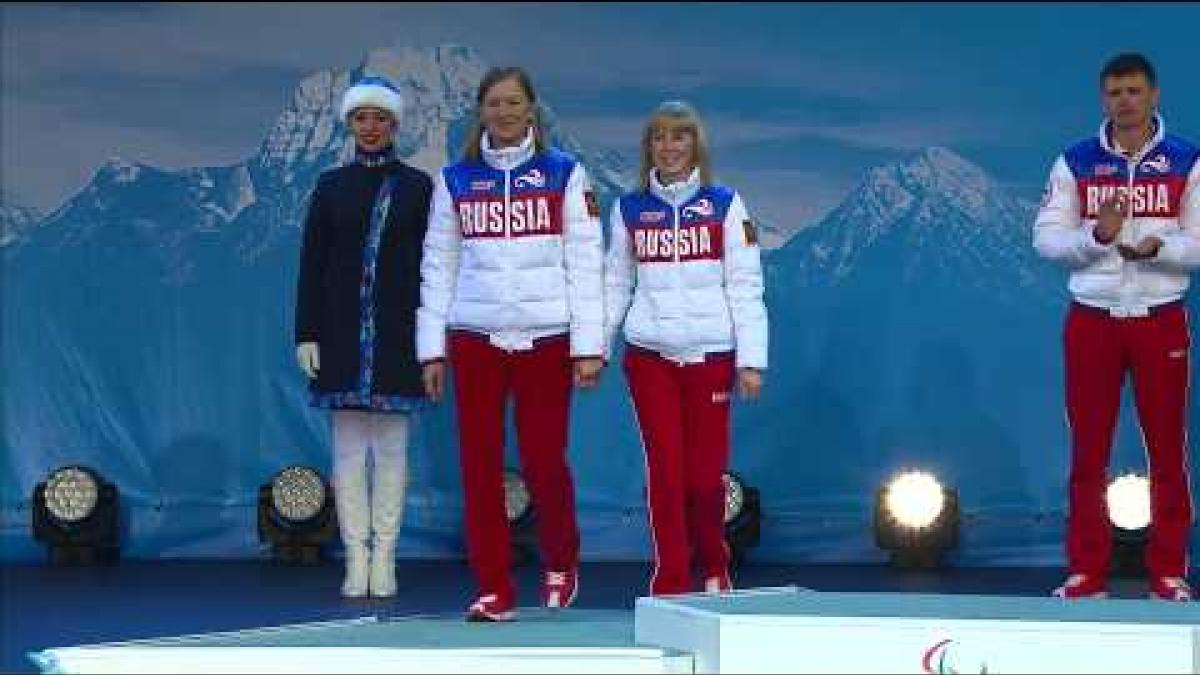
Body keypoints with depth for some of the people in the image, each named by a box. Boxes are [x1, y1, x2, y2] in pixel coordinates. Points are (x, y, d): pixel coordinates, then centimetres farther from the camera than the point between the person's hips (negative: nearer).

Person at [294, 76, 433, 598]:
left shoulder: (417, 187, 5)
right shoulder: (331, 187, 8)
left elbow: (432, 262, 3)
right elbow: (311, 265, 6)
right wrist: (306, 334, -1)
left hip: (398, 334, -1)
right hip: (342, 333, 1)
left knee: (391, 447, 1)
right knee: (347, 447, 1)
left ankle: (384, 560, 6)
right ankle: (356, 560, 4)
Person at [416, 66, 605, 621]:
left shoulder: (564, 173, 4)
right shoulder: (455, 179, 10)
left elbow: (585, 261, 1)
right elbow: (438, 267, 11)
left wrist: (589, 344, -5)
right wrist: (432, 348, 6)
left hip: (546, 336, -2)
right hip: (475, 339, 2)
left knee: (544, 461, -4)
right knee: (480, 466, 0)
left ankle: (560, 564, 22)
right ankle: (494, 590, 10)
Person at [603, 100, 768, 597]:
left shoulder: (724, 205, 2)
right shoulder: (629, 208, 8)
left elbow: (745, 286, -1)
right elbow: (616, 285, 12)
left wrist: (751, 359, -6)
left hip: (711, 355, -1)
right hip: (650, 356, 1)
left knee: (706, 475, 0)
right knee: (665, 471, -3)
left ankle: (714, 570, 23)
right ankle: (671, 582, 4)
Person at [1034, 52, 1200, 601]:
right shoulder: (1075, 162, 4)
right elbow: (1046, 237, -1)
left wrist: (1156, 247, -21)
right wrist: (1095, 235, -19)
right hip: (1092, 321, 1)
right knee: (1088, 454, 4)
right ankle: (1087, 573, 12)